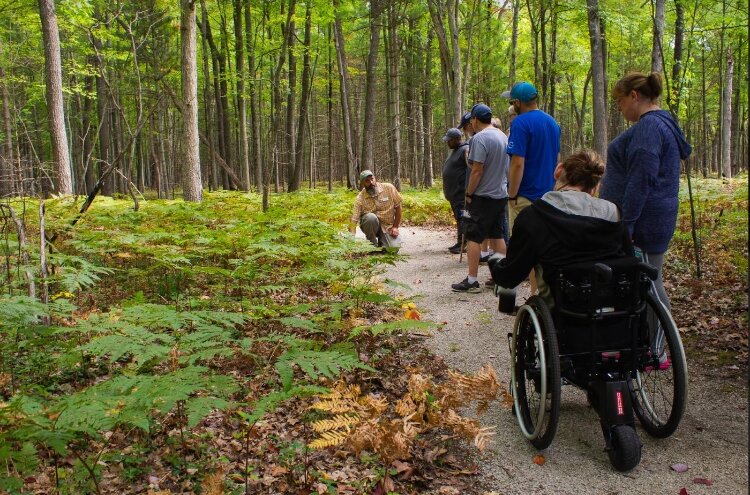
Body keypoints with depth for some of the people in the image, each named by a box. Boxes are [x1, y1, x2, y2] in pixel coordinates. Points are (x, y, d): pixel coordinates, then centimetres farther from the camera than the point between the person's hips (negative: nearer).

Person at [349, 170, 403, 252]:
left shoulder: (389, 188, -14)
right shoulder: (360, 199, -17)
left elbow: (398, 206, -3)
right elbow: (354, 219, -23)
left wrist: (395, 227, -7)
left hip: (388, 226, 1)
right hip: (371, 226, -1)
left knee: (394, 248, -23)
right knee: (371, 217, -36)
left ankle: (381, 240, 14)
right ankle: (372, 245, -11)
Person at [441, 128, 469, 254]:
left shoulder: (465, 150, -13)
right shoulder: (455, 151, 18)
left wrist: (467, 191, -22)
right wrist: (448, 191, 24)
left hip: (461, 193, -10)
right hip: (453, 193, 10)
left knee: (461, 218, -9)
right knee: (458, 217, 12)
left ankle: (461, 244, -7)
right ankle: (460, 243, 18)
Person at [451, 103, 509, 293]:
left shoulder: (480, 138, -17)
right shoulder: (503, 136, 10)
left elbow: (477, 171, -19)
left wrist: (469, 194, -10)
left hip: (483, 197, -8)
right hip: (501, 195, 8)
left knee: (473, 237, -3)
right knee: (497, 236, 15)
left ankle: (472, 280, -3)